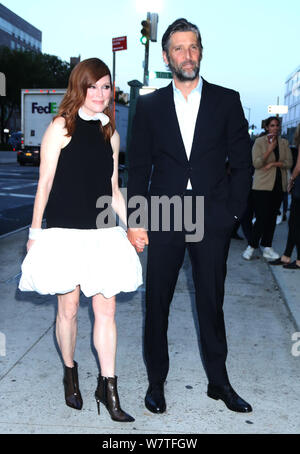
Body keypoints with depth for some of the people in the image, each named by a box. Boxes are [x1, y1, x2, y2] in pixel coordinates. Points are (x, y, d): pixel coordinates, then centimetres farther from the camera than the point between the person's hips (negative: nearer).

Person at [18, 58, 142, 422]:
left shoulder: (110, 133, 12)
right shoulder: (61, 128, -2)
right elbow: (45, 184, -2)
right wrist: (35, 232, -2)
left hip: (102, 234, 4)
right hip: (65, 232, -4)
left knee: (106, 309, 2)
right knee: (68, 307, 7)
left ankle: (108, 387, 12)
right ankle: (70, 375, 29)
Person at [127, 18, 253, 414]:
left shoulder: (227, 100, 5)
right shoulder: (149, 105, 6)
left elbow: (242, 163, 5)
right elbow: (138, 167, 5)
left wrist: (232, 211, -3)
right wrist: (136, 221, -1)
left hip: (213, 221, 0)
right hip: (164, 219, 0)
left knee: (212, 303, 11)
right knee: (157, 303, 7)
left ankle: (218, 381, 27)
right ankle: (156, 381, 24)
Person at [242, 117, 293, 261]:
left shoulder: (284, 143, 11)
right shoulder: (259, 142, -2)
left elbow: (289, 163, 4)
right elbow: (256, 163, -11)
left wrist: (273, 163, -11)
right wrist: (270, 149, -19)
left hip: (279, 185, 5)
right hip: (262, 185, -4)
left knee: (272, 217, 7)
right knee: (262, 218, -9)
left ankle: (267, 247, 15)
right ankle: (251, 246, 4)